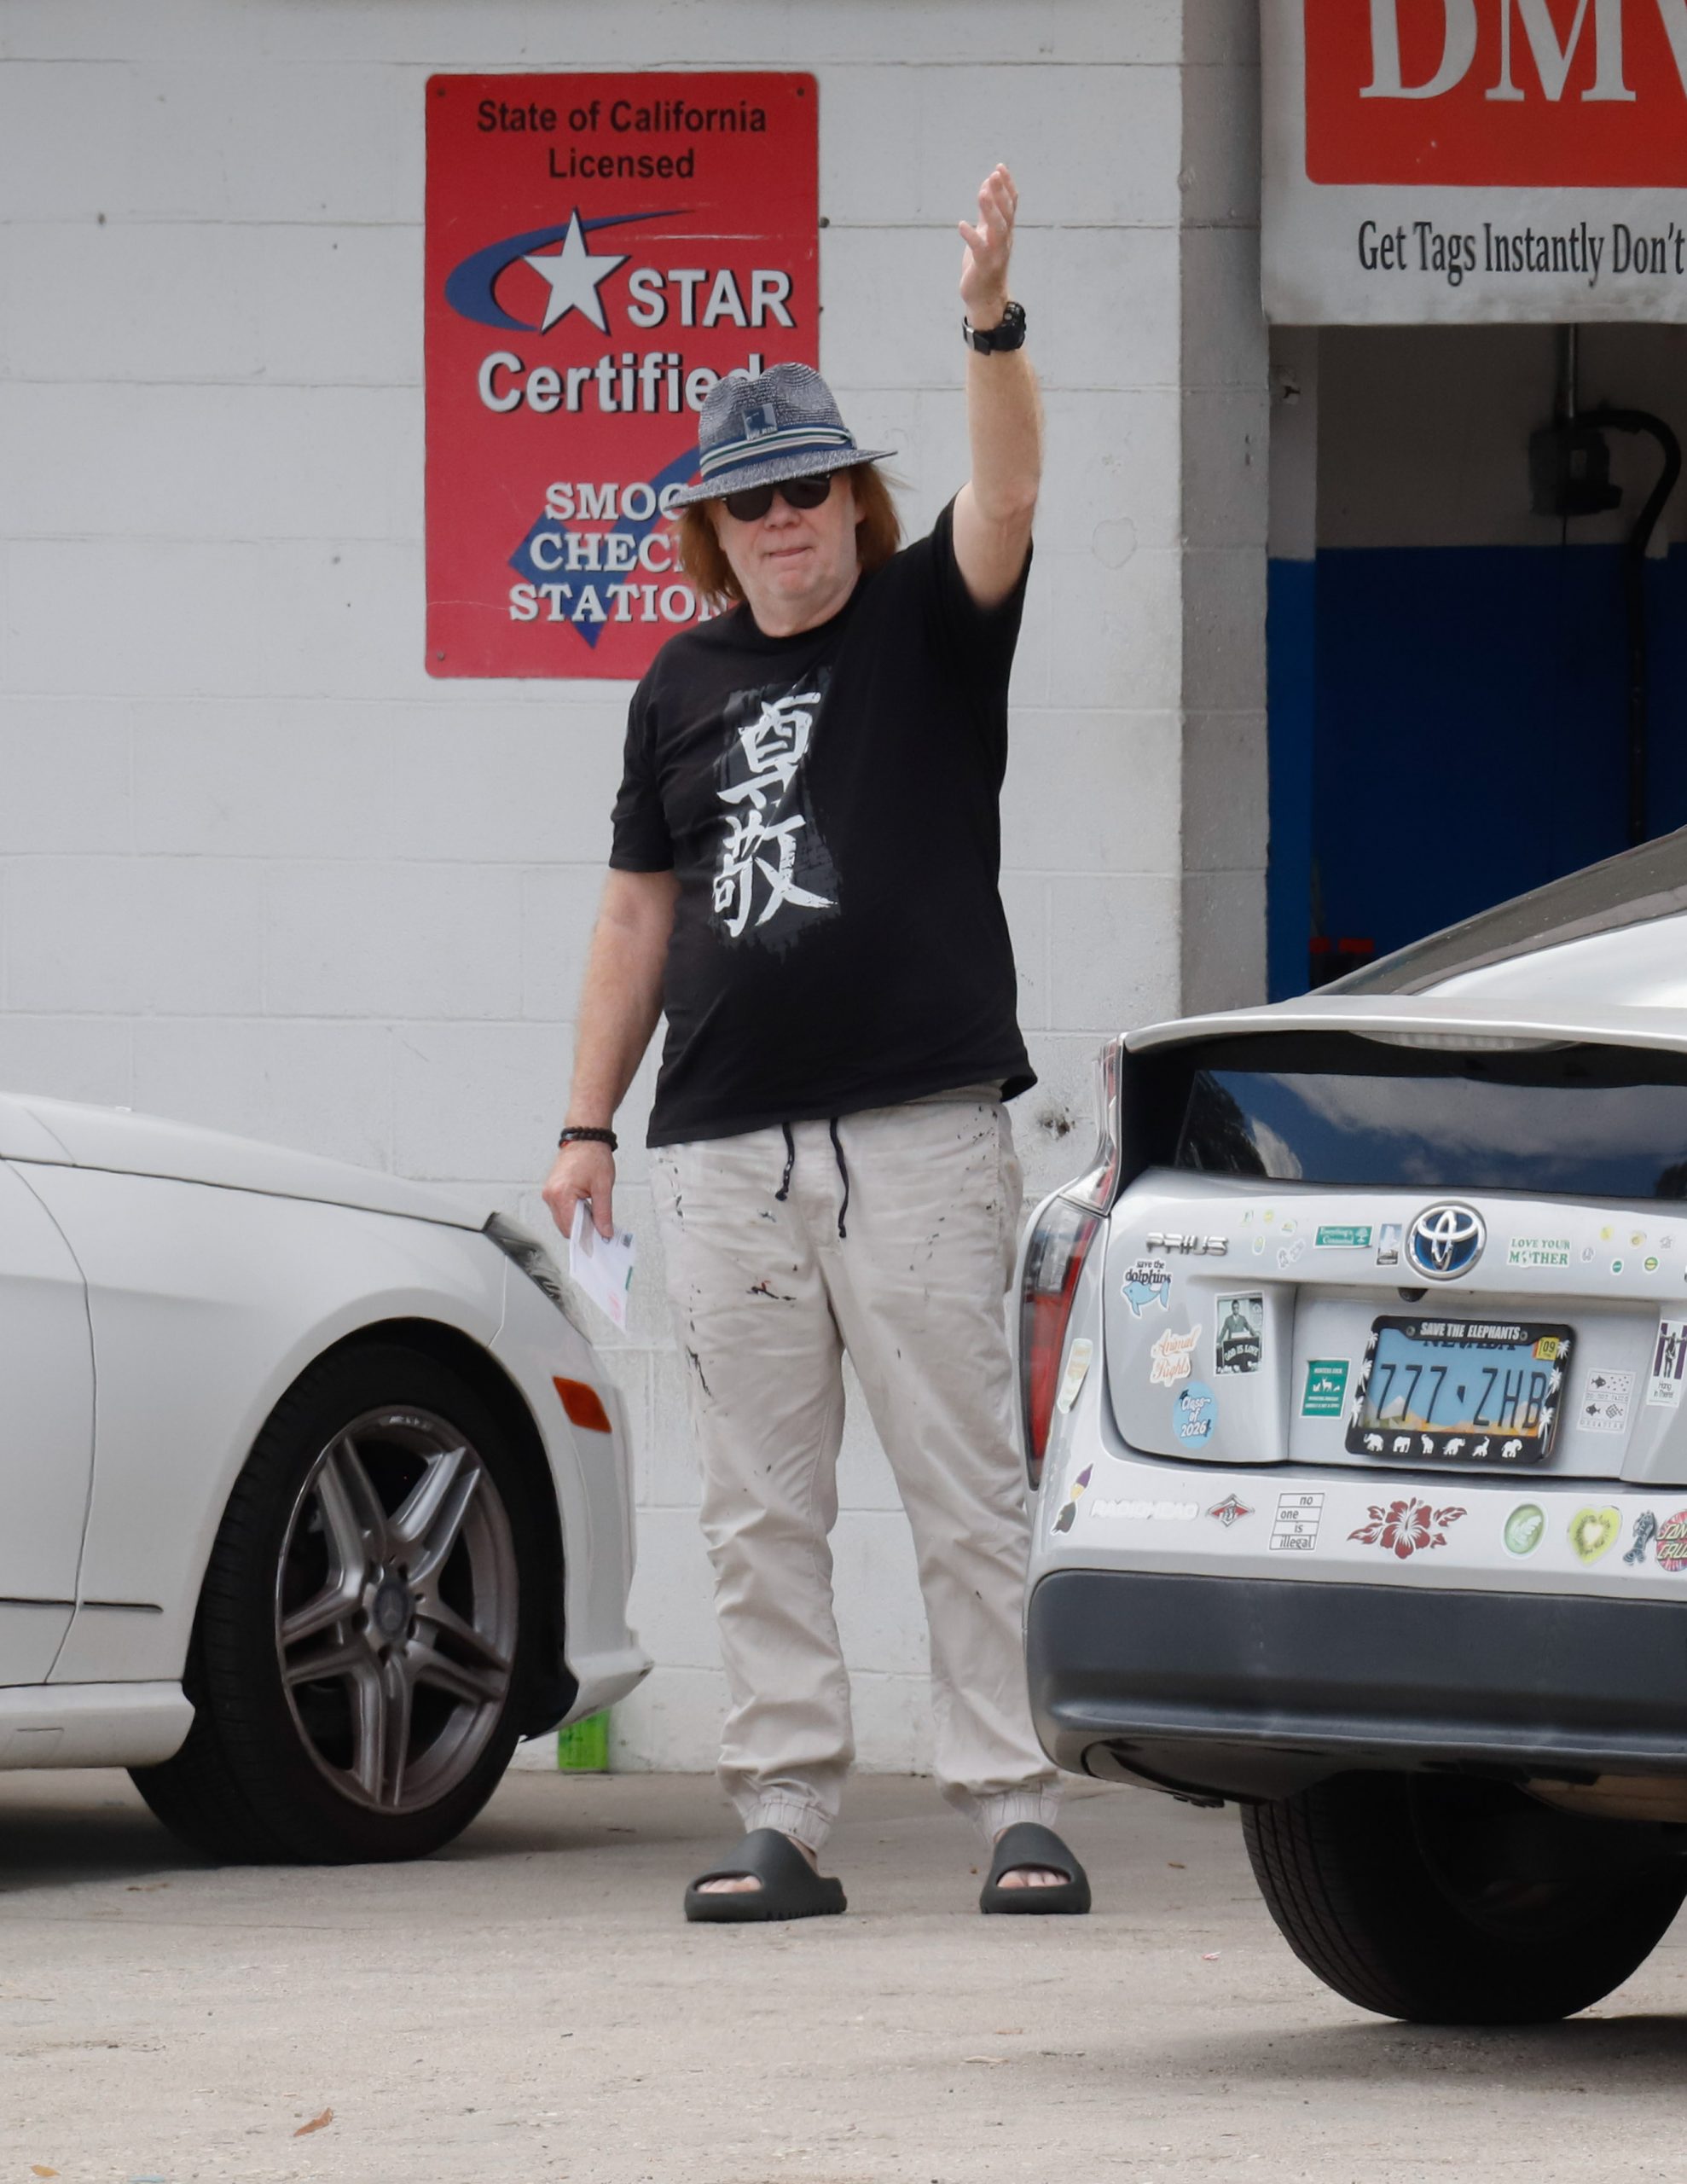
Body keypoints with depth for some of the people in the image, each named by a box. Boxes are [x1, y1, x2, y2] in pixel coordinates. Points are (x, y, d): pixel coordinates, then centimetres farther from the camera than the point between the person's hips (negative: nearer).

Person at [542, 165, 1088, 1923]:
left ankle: (1011, 1807, -1)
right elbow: (639, 910, 18)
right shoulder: (684, 688, 15)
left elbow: (1007, 495, -16)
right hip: (724, 1154, 4)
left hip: (921, 1132, -4)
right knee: (760, 1512, 4)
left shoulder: (932, 624, 4)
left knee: (965, 1495, -4)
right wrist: (588, 1121, 13)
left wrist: (993, 325, -32)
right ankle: (783, 1820, 7)